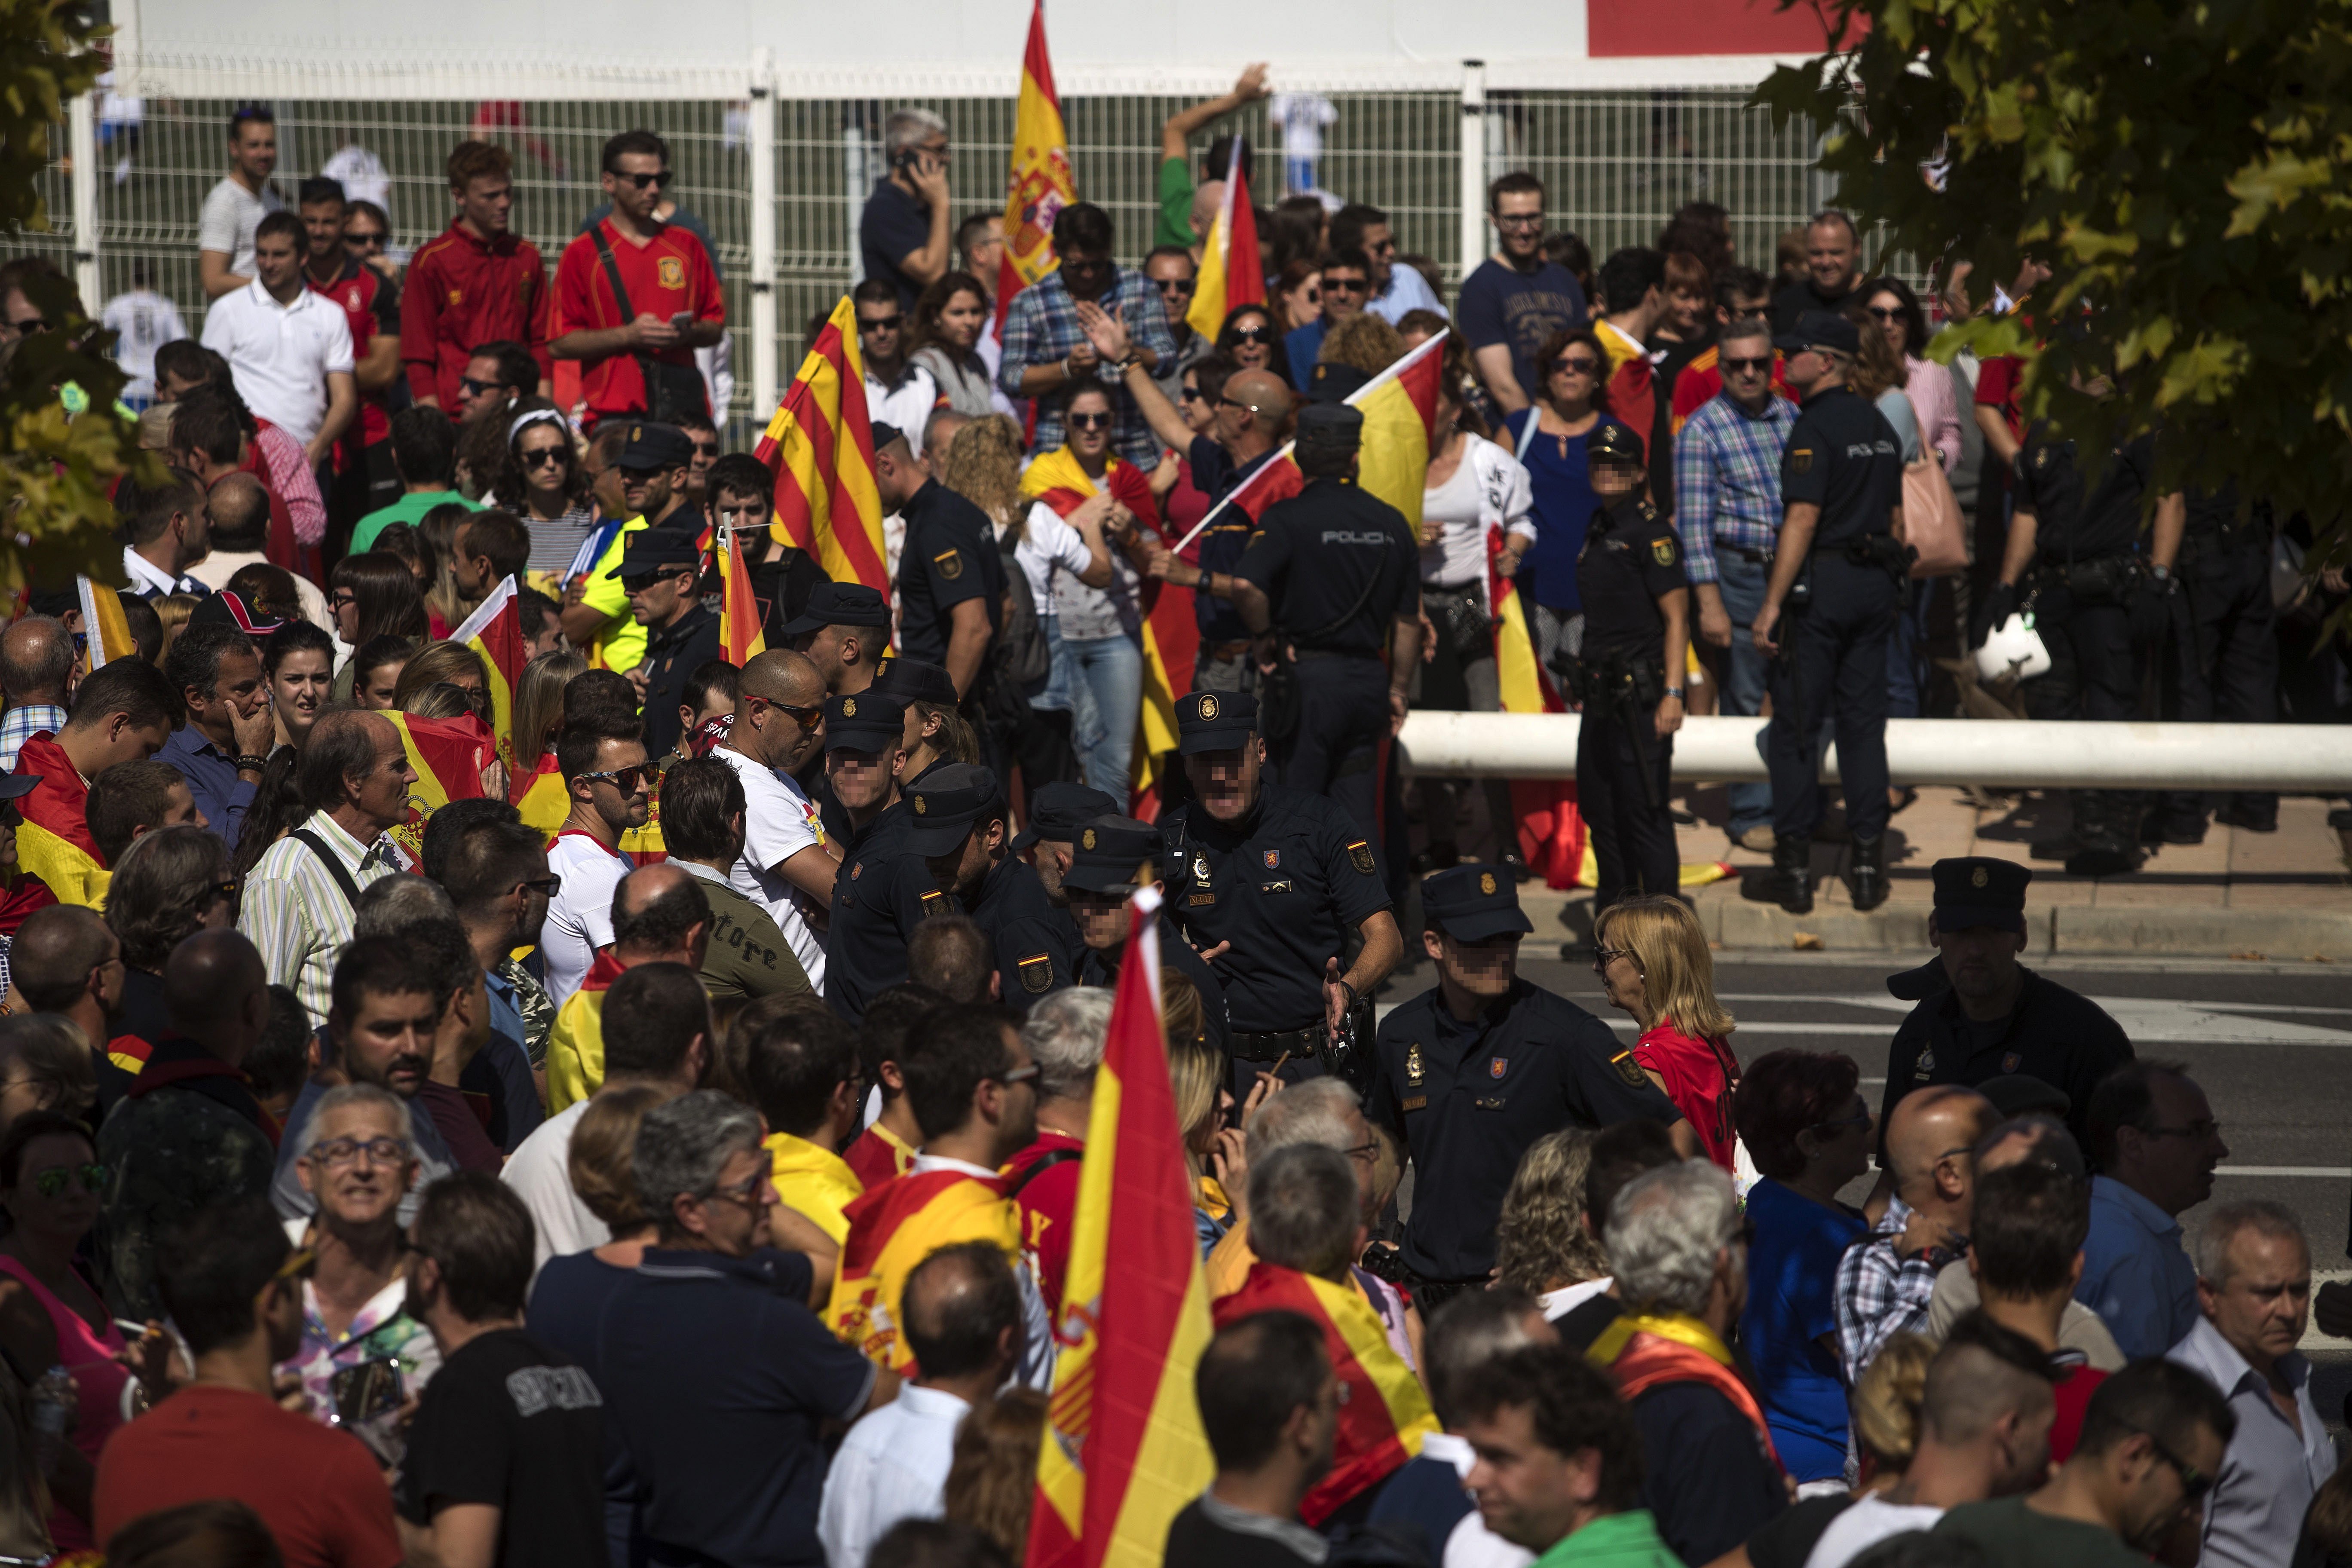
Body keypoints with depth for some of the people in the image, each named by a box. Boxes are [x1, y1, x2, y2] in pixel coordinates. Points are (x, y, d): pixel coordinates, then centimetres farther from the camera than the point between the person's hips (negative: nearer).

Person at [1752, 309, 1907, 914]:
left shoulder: (1816, 427, -13)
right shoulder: (1878, 425, 12)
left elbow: (1803, 520, -18)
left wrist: (1771, 605, -18)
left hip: (1822, 581, -7)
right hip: (1876, 582, 7)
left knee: (1794, 727, 0)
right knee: (1863, 723, 9)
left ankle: (1795, 864, -1)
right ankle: (1868, 860, 7)